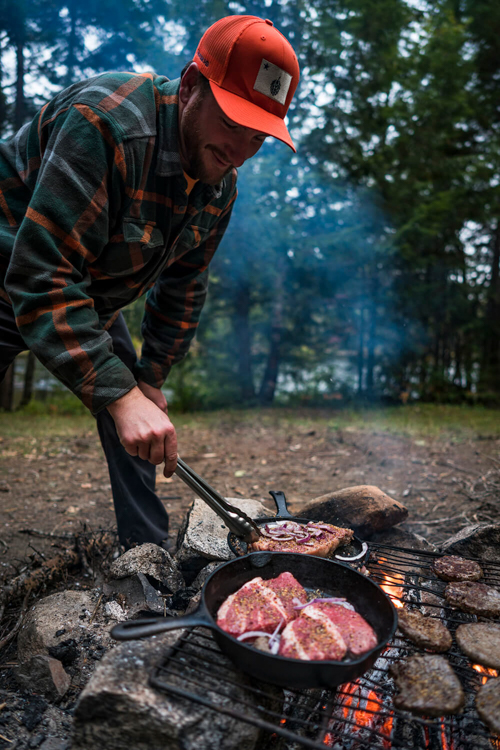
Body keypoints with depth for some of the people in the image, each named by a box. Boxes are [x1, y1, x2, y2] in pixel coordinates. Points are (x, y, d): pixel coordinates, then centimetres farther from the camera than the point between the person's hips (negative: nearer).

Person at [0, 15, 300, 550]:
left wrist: (150, 378, 2)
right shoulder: (105, 123, -33)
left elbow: (183, 286, 3)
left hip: (91, 302, 7)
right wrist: (120, 395, -44)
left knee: (136, 429, 4)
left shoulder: (221, 186, -7)